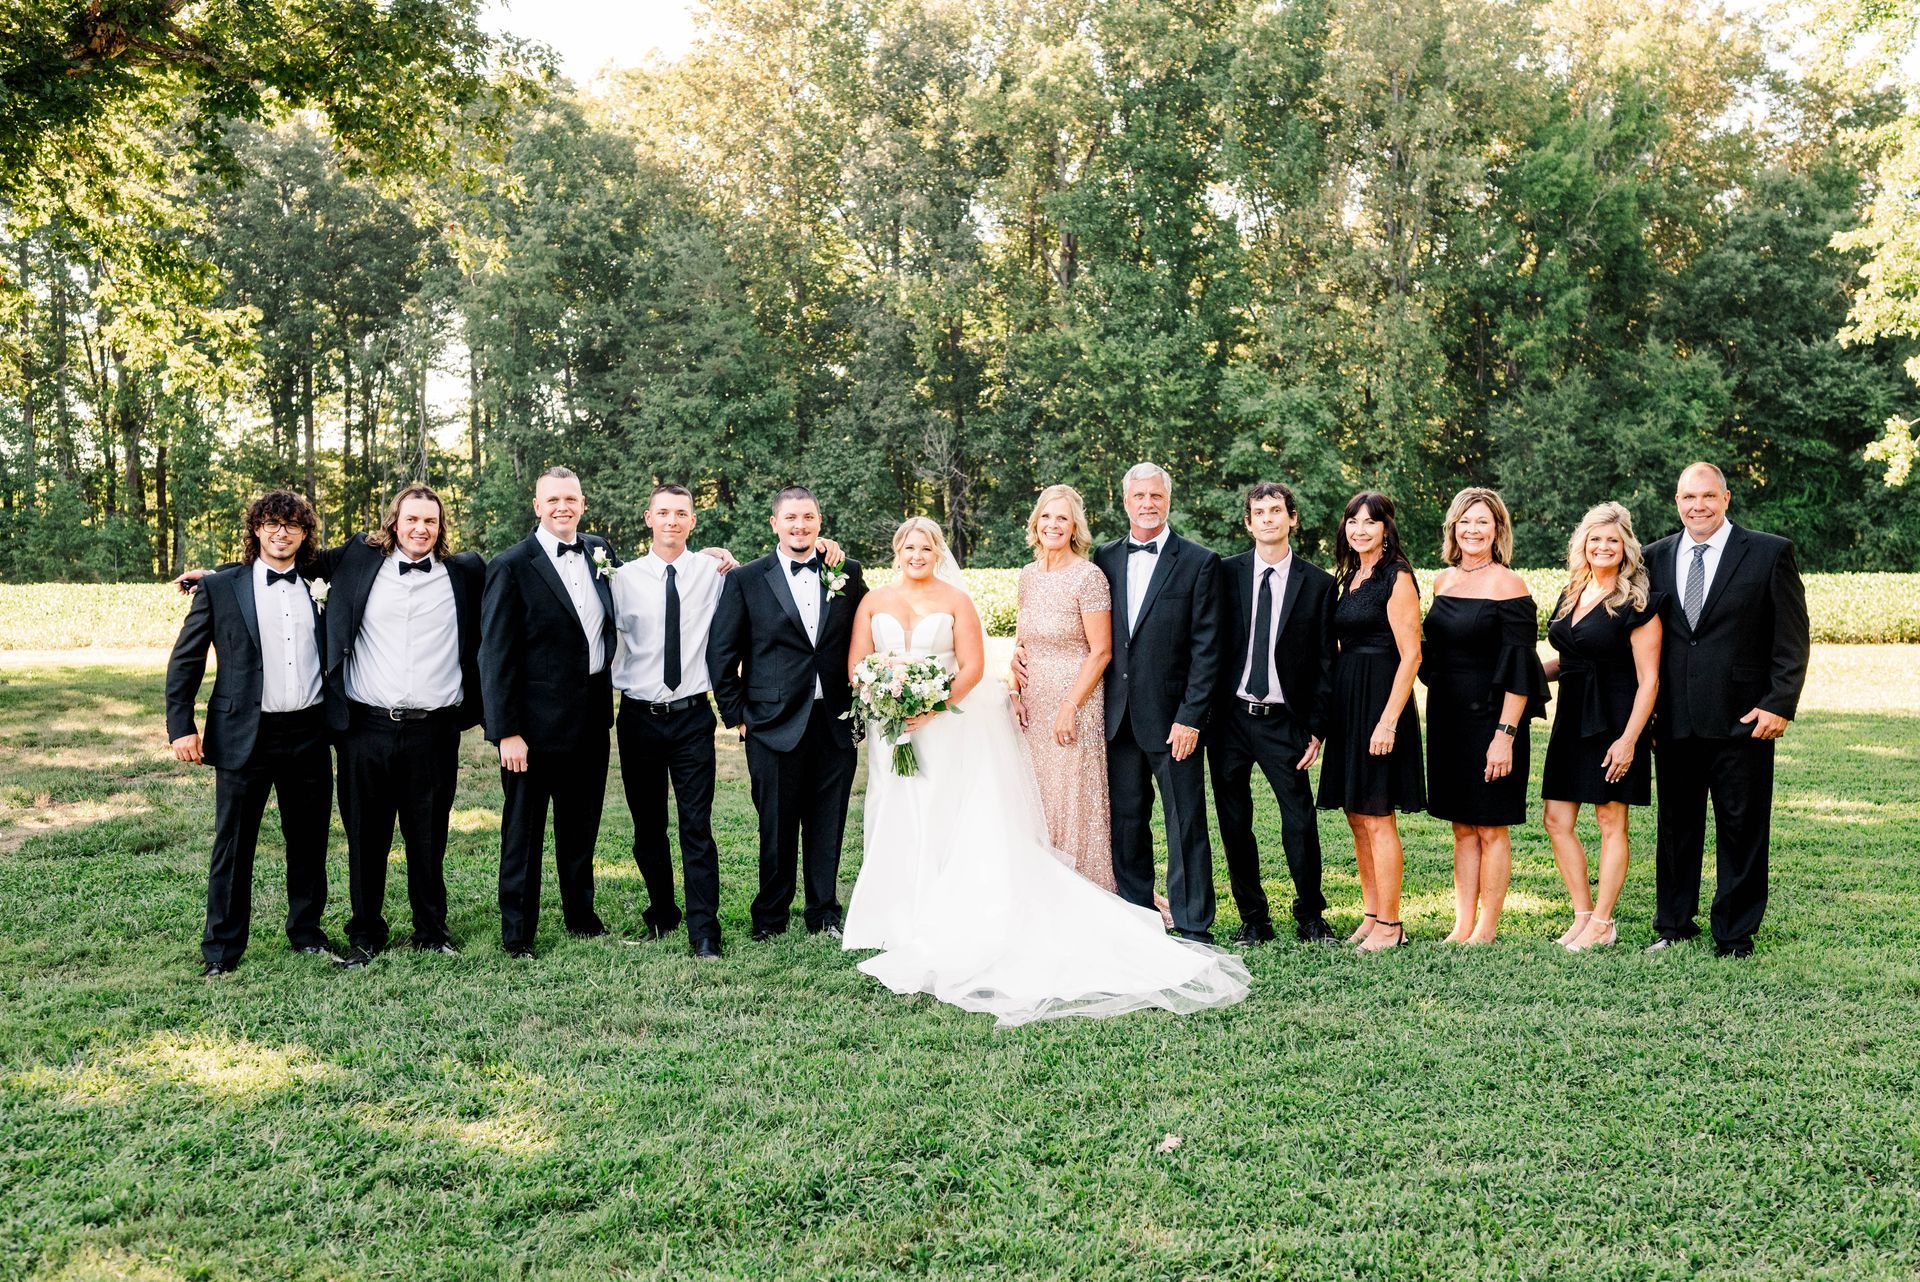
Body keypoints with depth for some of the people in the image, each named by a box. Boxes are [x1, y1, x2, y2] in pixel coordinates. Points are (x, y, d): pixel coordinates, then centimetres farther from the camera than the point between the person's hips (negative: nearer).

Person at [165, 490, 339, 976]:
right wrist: (181, 727, -5)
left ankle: (307, 932, 26)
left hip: (309, 733, 3)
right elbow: (185, 662, 2)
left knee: (309, 840, 11)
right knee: (233, 845, 5)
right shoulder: (219, 588, 1)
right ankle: (221, 949, 16)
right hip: (245, 734, -2)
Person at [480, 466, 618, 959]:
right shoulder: (511, 566, -11)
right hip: (536, 721, -5)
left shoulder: (599, 552, 6)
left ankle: (581, 914, 32)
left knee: (582, 825, 18)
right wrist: (506, 731, -16)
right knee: (523, 829, 7)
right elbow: (496, 656, -13)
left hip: (591, 715, 6)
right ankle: (517, 931, 18)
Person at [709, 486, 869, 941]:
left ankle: (824, 914, 23)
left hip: (835, 724, 2)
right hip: (775, 724, -2)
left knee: (828, 826, 9)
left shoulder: (846, 573, 6)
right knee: (777, 829, 6)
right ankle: (770, 917, 21)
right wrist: (736, 713, -2)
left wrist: (860, 698, 6)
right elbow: (721, 652, 1)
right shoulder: (746, 580, 0)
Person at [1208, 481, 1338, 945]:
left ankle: (1310, 916, 14)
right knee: (1235, 824, 7)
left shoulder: (1318, 583, 3)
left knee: (1301, 823, -5)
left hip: (1283, 721, -1)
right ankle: (1253, 919, 20)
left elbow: (1325, 662, 4)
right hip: (1228, 716, 1)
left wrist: (1316, 727, -2)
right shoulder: (1225, 573, 4)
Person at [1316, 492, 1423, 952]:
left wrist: (1389, 721, -21)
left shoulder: (1397, 577, -10)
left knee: (1377, 819, -4)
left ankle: (1390, 924, 5)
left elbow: (1410, 654, -15)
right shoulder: (1350, 577, 15)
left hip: (1380, 701, -8)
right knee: (1357, 818, 11)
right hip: (1347, 704, 8)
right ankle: (1371, 914, 20)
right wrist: (1326, 714, 13)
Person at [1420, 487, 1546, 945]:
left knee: (1491, 829, 3)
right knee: (1462, 829, 11)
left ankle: (1487, 928, 12)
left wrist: (1506, 734, -19)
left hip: (1490, 718, -6)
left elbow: (1519, 668, -14)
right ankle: (1463, 924, 17)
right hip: (1447, 718, 6)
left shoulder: (1508, 585, -10)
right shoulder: (1443, 581, 9)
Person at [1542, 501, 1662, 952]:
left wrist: (1628, 740, -19)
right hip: (1571, 720, 7)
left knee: (1611, 824, 2)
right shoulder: (1571, 595, 11)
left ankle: (1602, 923, 11)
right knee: (1557, 821, 5)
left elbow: (1649, 680, -12)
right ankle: (1583, 914, 16)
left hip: (1614, 724, -7)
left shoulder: (1636, 603, -10)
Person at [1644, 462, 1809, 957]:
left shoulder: (1770, 553, -1)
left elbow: (1792, 638, -3)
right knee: (1676, 827, 12)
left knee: (1742, 830, 4)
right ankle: (1673, 925, 25)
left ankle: (1735, 935, 15)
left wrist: (1779, 705, -10)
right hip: (1673, 722, 3)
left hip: (1741, 721, -3)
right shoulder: (1656, 558, 9)